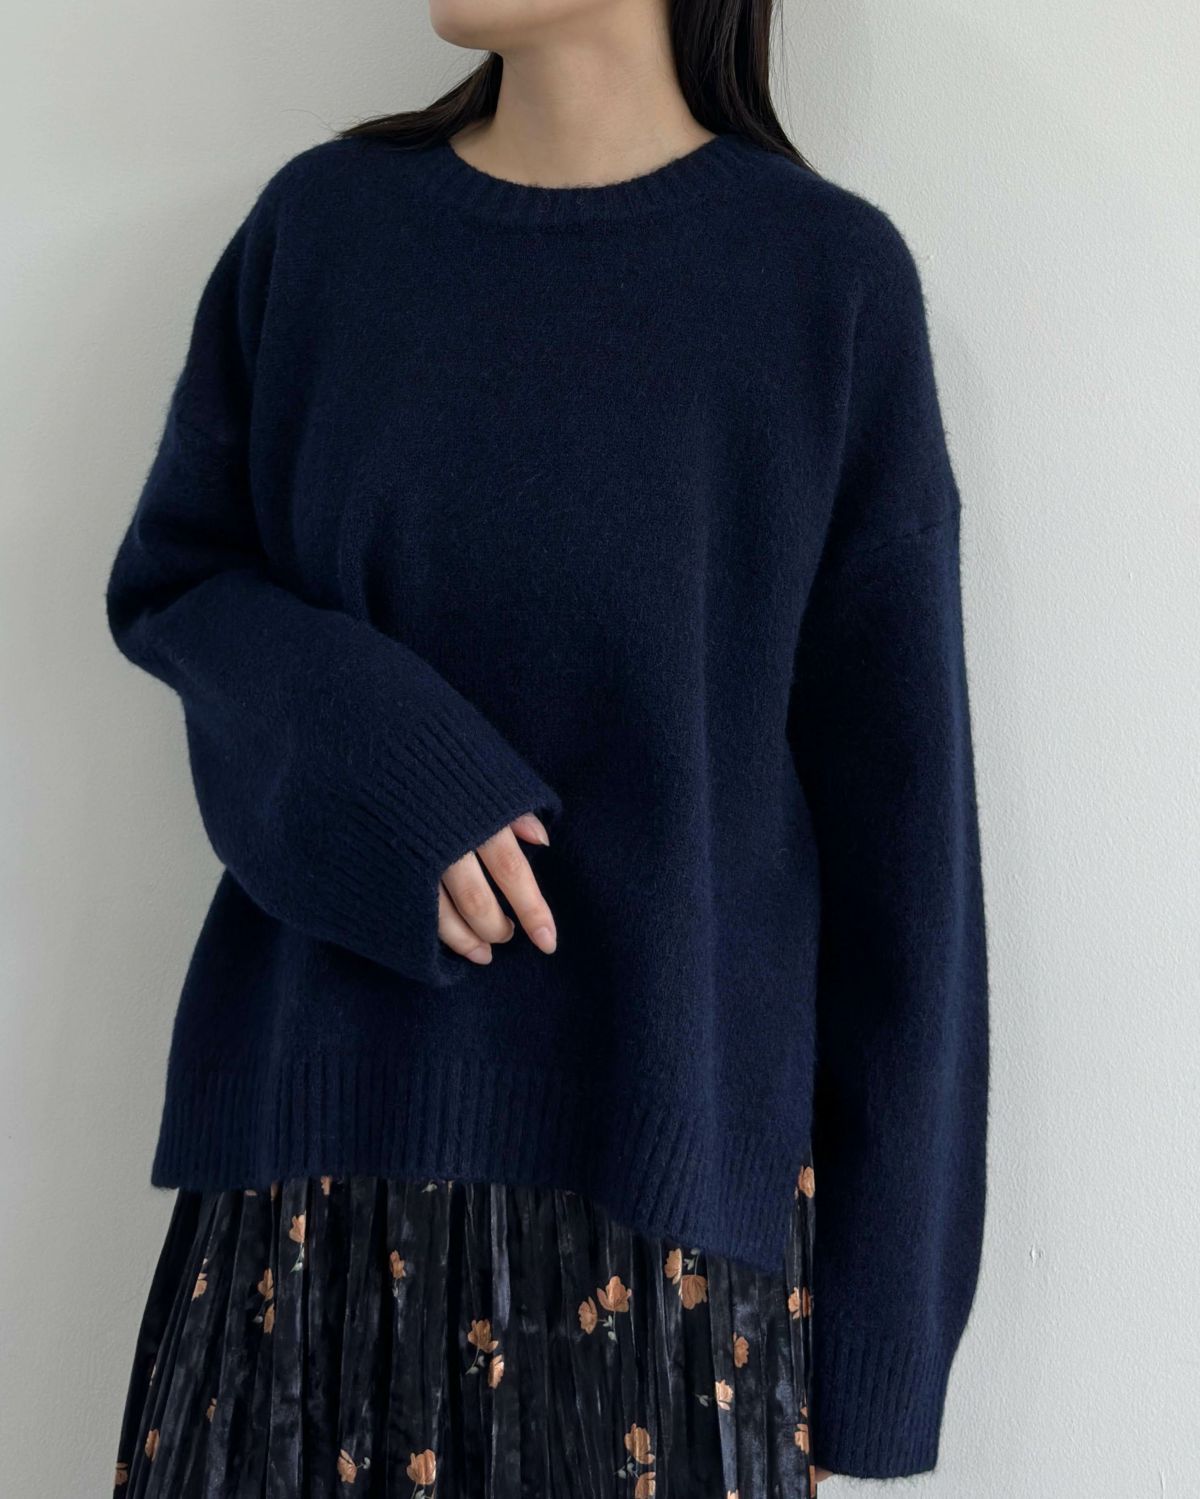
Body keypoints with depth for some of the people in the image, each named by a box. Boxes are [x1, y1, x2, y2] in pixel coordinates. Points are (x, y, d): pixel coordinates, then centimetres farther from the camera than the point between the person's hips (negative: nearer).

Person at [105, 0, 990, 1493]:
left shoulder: (831, 278, -6)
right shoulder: (324, 220, 2)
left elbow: (893, 786, -5)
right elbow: (165, 581, 8)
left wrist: (889, 1258, -4)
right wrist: (377, 756, -13)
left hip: (669, 1126, -2)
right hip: (331, 1106, 2)